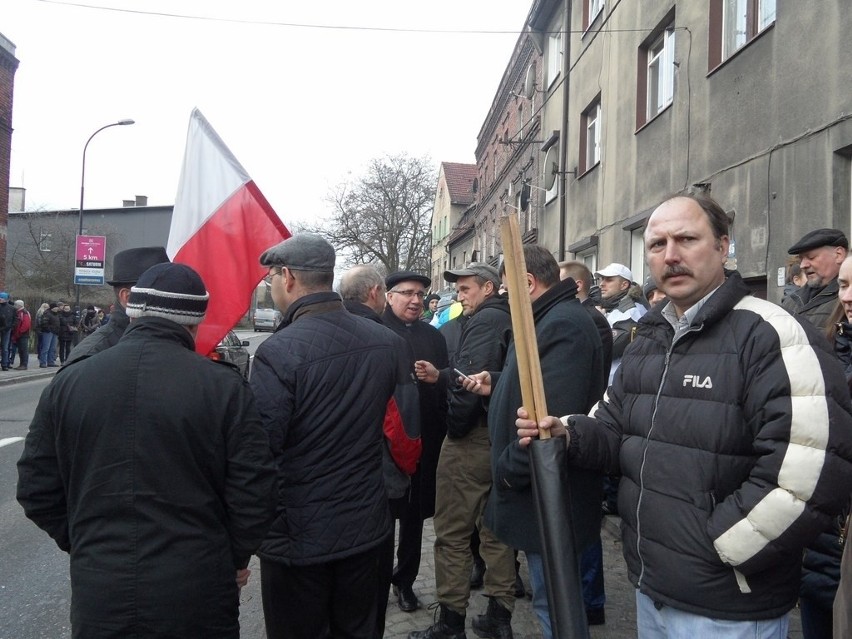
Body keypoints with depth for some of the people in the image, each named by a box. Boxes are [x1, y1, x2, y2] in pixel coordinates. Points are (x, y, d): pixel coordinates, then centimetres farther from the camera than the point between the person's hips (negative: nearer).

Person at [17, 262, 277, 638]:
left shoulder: (68, 382, -3)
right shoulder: (223, 386, -12)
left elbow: (35, 488, 3)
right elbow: (254, 492, -11)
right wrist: (235, 558, 6)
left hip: (98, 594, 2)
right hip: (197, 594, -2)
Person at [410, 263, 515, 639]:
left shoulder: (485, 321, -13)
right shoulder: (508, 320, 15)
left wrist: (454, 425, -13)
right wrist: (439, 376, 7)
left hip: (472, 438, -9)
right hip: (500, 437, 9)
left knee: (453, 532, 1)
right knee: (494, 528, 14)